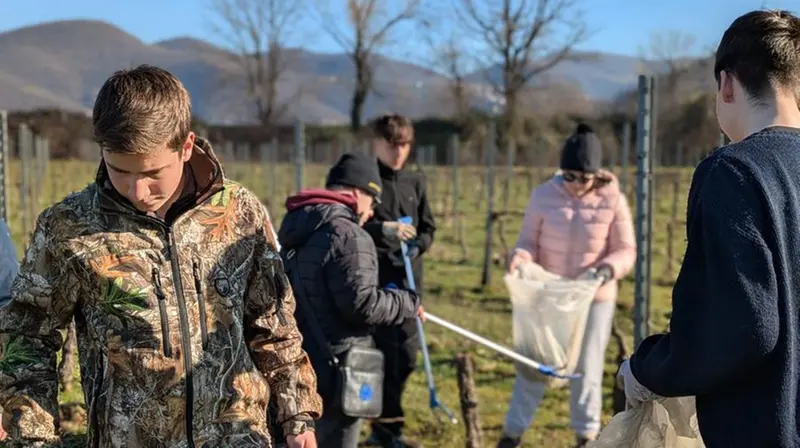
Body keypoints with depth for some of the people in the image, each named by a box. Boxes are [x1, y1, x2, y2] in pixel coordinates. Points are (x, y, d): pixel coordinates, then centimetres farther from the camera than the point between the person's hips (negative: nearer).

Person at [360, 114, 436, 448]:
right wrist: (383, 229, -25)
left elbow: (428, 228, 15)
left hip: (408, 280, 6)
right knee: (385, 354, -5)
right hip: (373, 279, -5)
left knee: (406, 355, 9)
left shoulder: (415, 183, 13)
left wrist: (417, 247, -5)